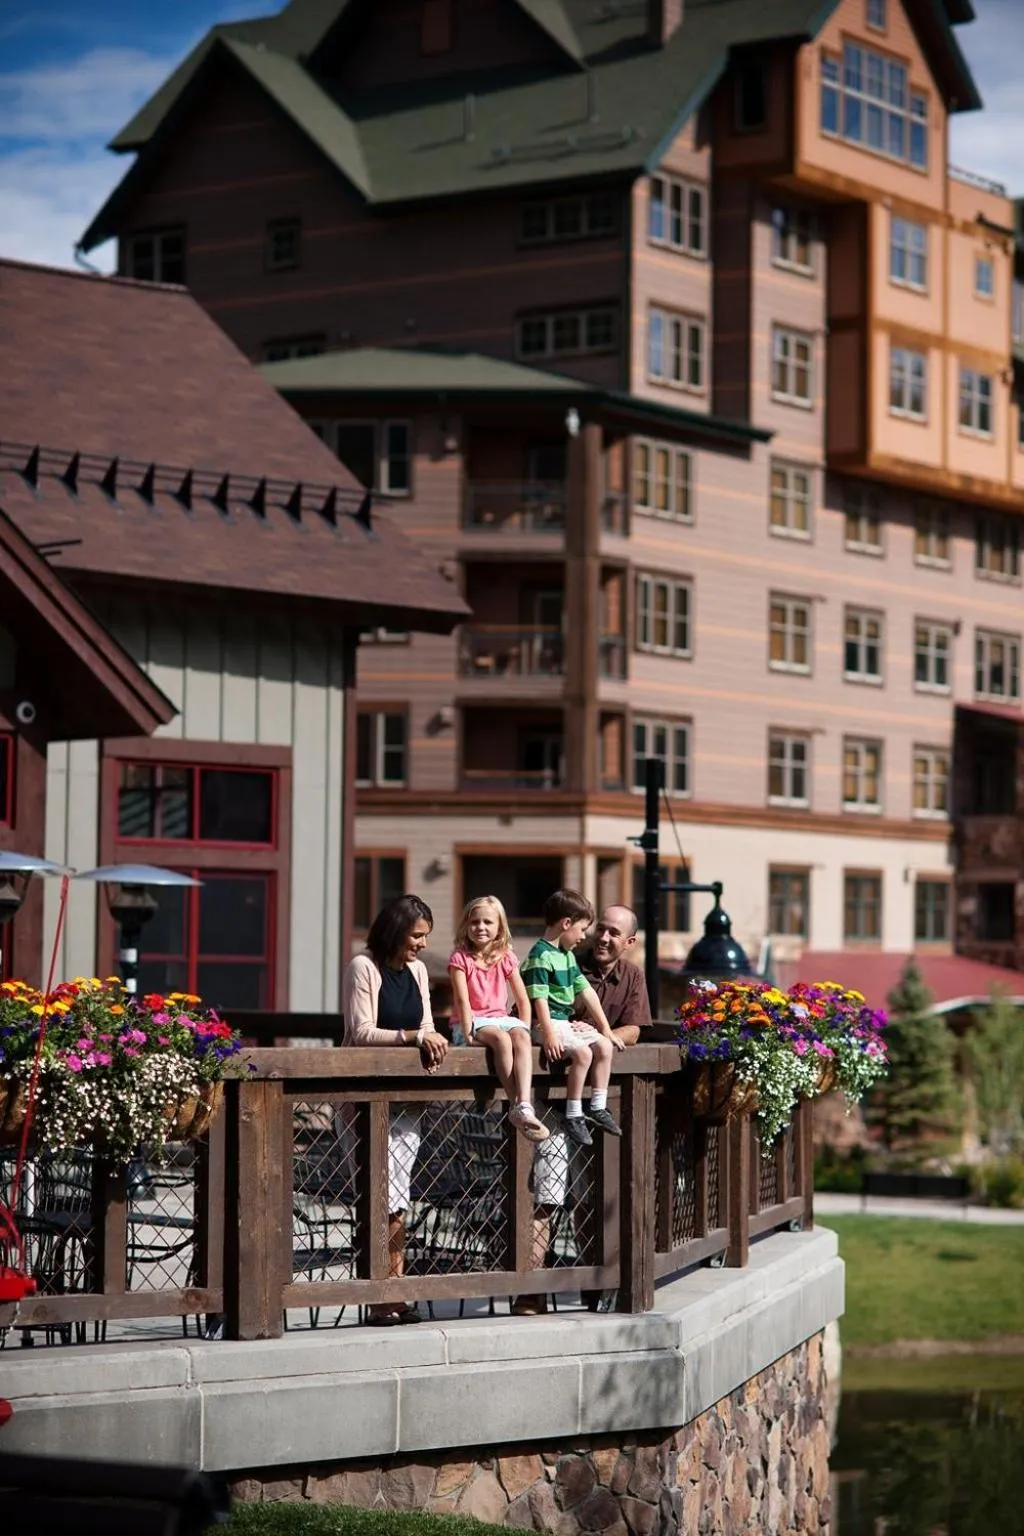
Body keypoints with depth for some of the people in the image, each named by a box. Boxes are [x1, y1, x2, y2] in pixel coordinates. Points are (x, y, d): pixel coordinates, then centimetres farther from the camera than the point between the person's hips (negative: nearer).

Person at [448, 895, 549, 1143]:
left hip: (500, 1018, 3)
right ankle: (516, 1106, -35)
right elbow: (462, 1000, -11)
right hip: (471, 1022, -3)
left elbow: (523, 999, 9)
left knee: (521, 1037, -31)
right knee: (501, 1039, -34)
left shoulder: (506, 957, 10)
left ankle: (525, 1106, -45)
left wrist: (523, 1031, -3)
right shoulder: (460, 957, -1)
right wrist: (468, 1034, -20)